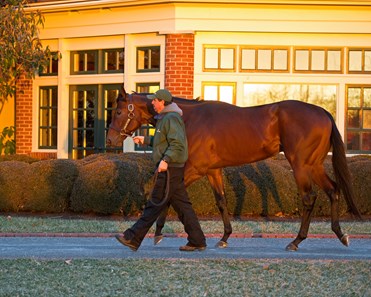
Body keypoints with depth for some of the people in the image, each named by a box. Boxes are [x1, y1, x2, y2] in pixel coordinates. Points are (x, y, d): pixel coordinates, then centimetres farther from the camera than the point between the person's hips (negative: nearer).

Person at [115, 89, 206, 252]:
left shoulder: (171, 118, -15)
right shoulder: (165, 118, 18)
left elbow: (177, 144, -25)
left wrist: (166, 160, -35)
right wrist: (145, 140, 25)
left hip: (168, 170, -11)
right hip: (174, 170, 11)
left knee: (154, 205, -5)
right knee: (182, 205, 9)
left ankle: (133, 238, -1)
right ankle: (197, 241, 8)